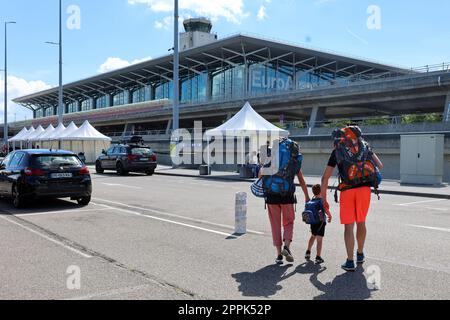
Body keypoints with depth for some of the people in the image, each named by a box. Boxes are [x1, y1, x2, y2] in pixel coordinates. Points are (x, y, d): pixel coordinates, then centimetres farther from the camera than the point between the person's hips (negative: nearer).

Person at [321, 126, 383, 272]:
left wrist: (323, 199, 17)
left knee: (349, 226, 4)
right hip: (365, 188, 2)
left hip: (347, 190, -2)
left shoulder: (336, 151, 13)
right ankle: (360, 254, 34)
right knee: (361, 222, 18)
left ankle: (350, 261, 1)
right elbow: (380, 166, 15)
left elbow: (325, 178, 10)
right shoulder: (364, 145, 17)